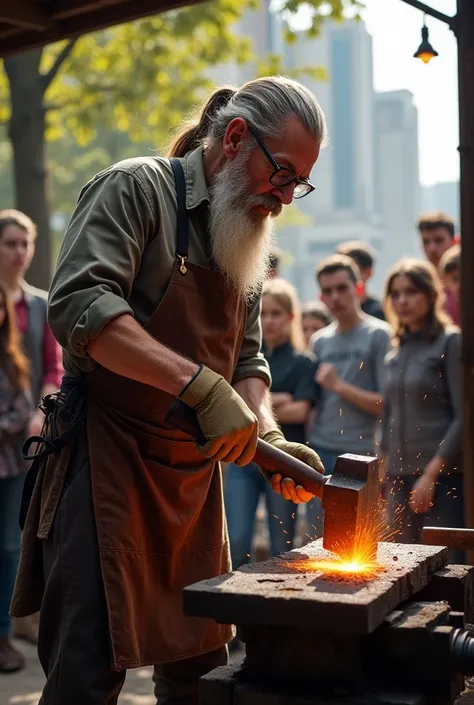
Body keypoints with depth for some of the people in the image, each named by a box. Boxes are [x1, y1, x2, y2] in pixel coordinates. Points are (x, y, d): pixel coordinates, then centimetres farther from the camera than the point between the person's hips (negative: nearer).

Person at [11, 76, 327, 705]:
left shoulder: (248, 241, 15)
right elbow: (78, 304, -24)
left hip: (196, 478, 8)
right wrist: (200, 385, -30)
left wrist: (269, 436, -3)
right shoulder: (137, 188, -9)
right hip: (107, 462, -7)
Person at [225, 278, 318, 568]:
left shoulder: (303, 362, 3)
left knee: (282, 548, 6)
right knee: (236, 543, -6)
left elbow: (299, 411, -9)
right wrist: (273, 400, -12)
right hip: (243, 459, 2)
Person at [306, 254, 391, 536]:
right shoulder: (319, 340, 13)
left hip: (359, 454, -5)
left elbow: (388, 404, -9)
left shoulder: (379, 335, -4)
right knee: (319, 540, 9)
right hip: (320, 450, 5)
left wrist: (340, 386, -12)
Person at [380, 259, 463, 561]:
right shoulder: (396, 352, 14)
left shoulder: (451, 342, -5)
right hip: (399, 475, 6)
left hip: (441, 474, -6)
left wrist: (431, 474, -14)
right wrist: (384, 467, 11)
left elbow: (464, 416, -11)